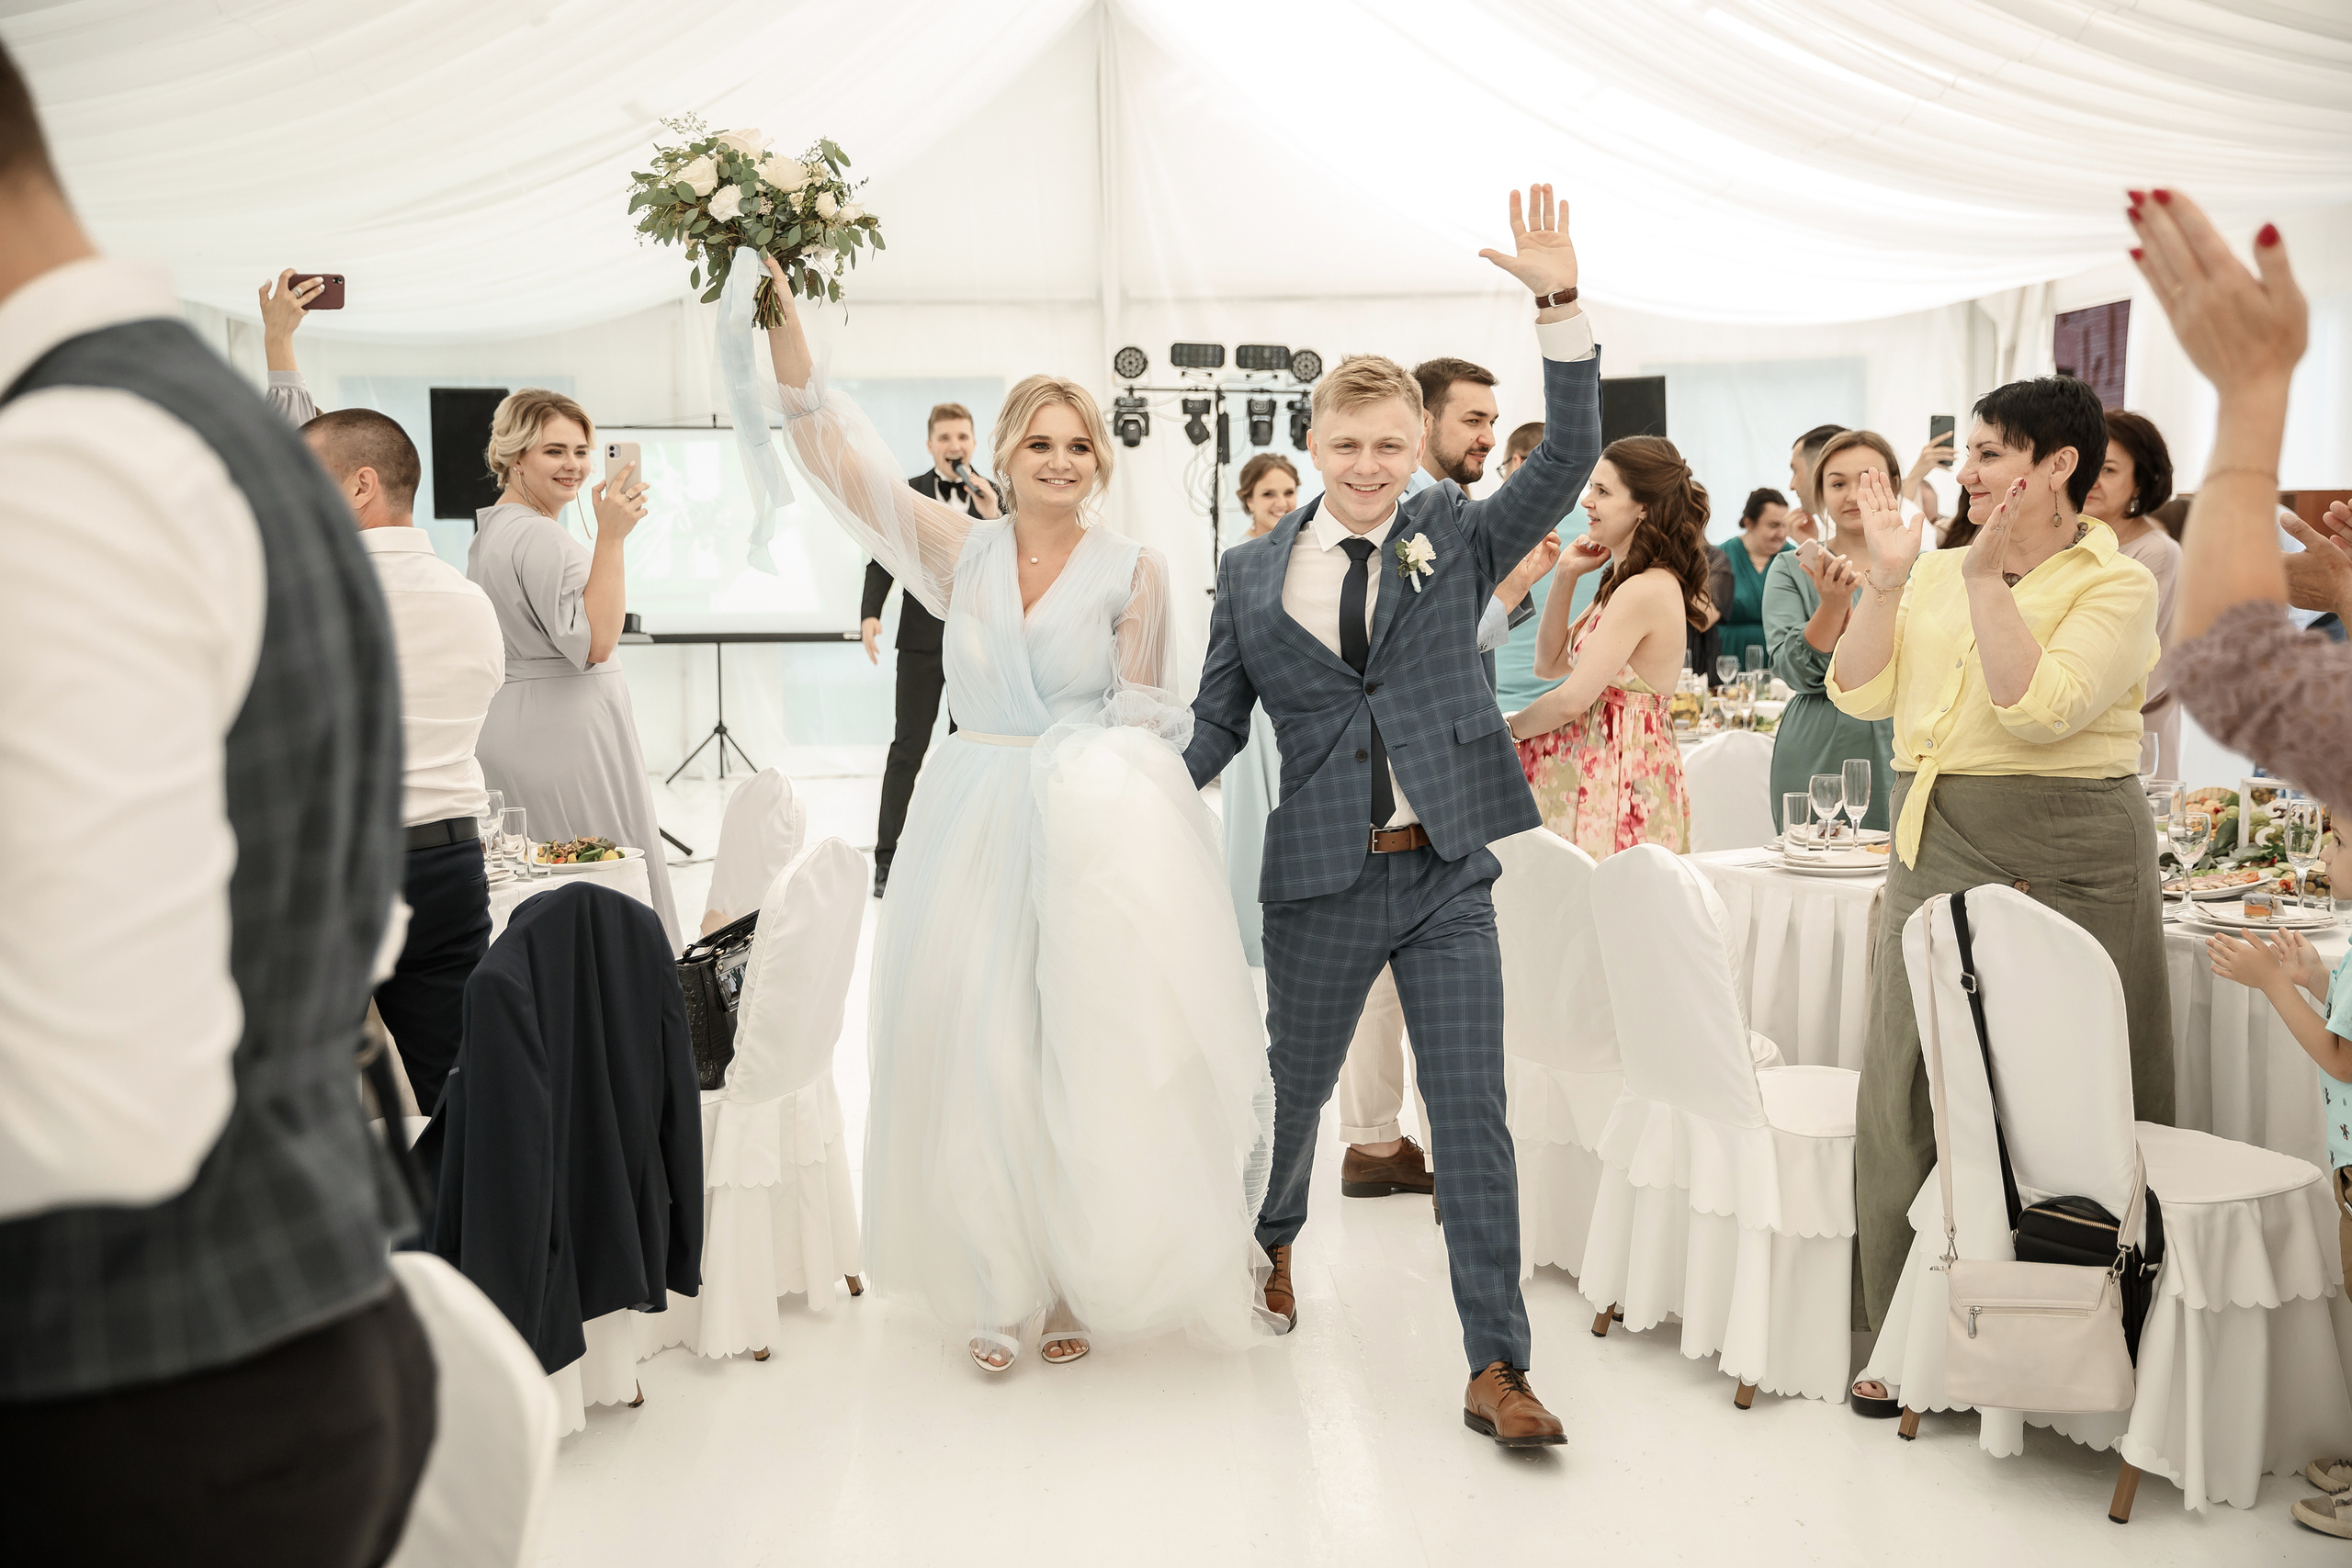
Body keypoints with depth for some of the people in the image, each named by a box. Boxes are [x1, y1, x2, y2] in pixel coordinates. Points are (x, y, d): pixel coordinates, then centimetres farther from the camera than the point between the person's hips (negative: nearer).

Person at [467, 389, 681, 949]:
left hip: (506, 724, 10)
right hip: (565, 731, -10)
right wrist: (610, 537, -24)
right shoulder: (540, 536, -17)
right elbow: (594, 643, -23)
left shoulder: (490, 529, 15)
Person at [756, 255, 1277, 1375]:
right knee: (979, 1053, 4)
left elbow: (1145, 718, 5)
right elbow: (836, 457, -3)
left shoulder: (1130, 570, 1)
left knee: (1087, 1053, 3)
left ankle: (1079, 1283, 20)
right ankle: (997, 1291, 19)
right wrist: (785, 319, -11)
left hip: (1095, 832, -2)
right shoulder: (961, 550, 4)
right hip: (975, 828, 2)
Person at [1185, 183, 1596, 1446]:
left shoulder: (1456, 538, 2)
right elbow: (1215, 720, 8)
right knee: (1293, 1090, 18)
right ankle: (1271, 1242, 50)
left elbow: (1569, 455, -9)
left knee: (1471, 1118, -2)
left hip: (1448, 875, -1)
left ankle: (1495, 1369, 5)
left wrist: (1560, 302, -20)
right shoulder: (1252, 575, 3)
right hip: (1320, 878, 1)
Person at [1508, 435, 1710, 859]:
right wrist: (1566, 577, 9)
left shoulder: (1644, 591, -17)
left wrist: (1506, 728, -1)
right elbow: (1549, 662, 18)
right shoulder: (1624, 582, 14)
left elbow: (1572, 700, -19)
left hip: (1621, 774, -10)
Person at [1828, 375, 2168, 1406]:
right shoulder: (1939, 574, 12)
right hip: (1932, 855, 5)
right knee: (1910, 1096, 7)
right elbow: (1859, 694, 5)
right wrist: (1886, 576, -3)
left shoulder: (2115, 586, -4)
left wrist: (1988, 576, -17)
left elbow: (2041, 710, -19)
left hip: (2060, 865, -5)